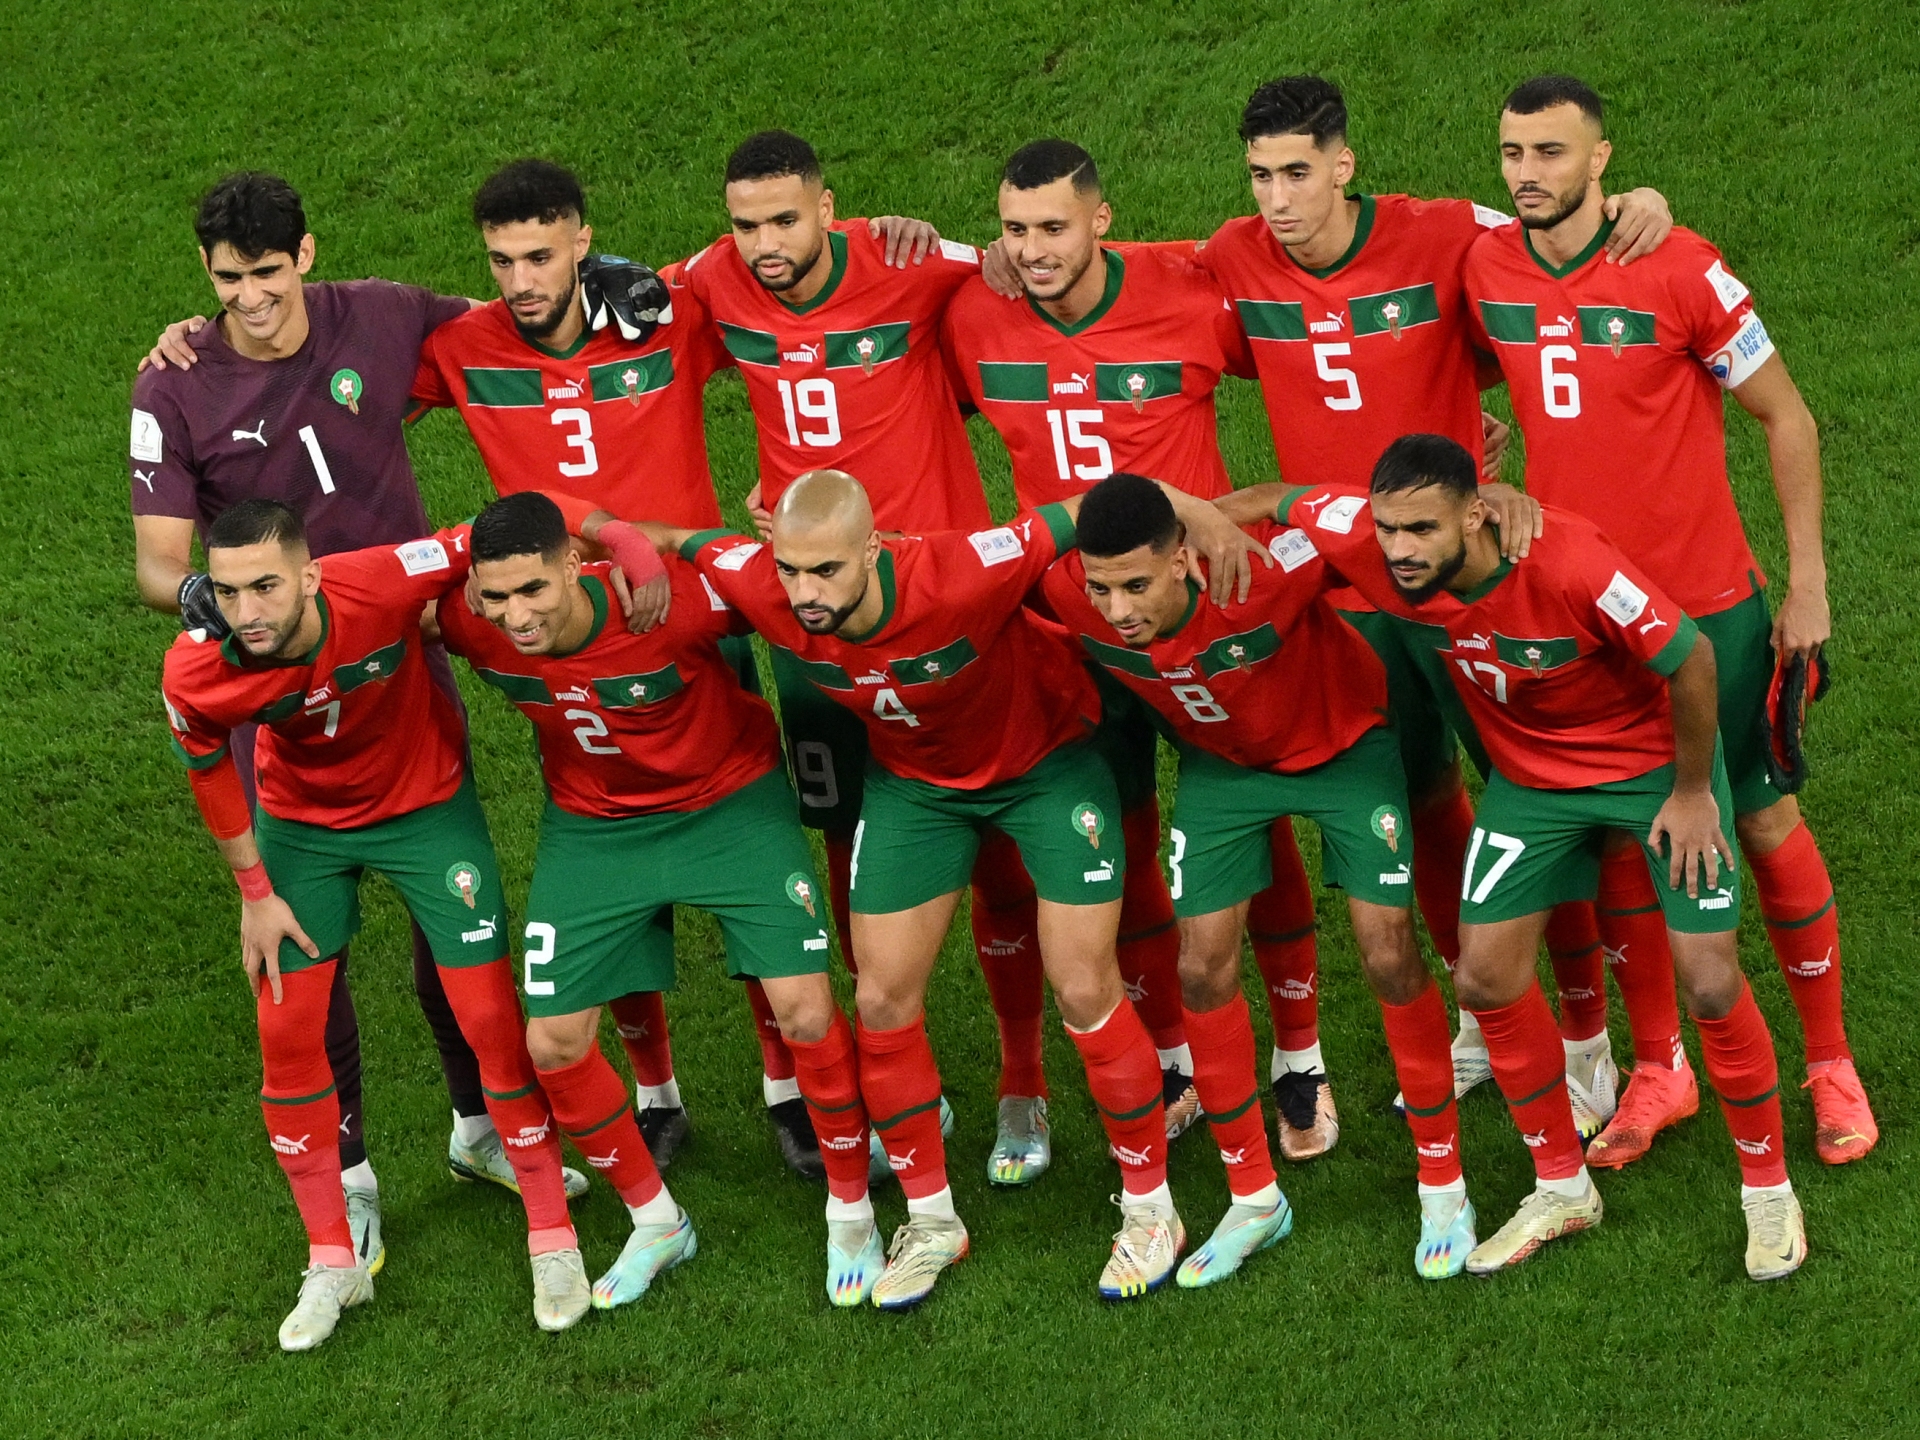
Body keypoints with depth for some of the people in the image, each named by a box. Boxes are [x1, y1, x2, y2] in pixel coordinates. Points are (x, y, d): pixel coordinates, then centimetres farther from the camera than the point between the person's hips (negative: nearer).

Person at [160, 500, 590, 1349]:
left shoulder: (379, 586, -38)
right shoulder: (196, 675, -29)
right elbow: (208, 766, -7)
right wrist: (255, 892, 1)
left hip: (427, 806, -1)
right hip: (301, 825, 2)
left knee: (489, 1016, -3)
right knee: (287, 1033, 0)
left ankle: (553, 1242, 15)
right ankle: (332, 1263, 18)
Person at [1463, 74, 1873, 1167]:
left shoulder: (1680, 270, -16)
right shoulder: (1487, 270, -4)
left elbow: (1787, 417, -7)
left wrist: (1807, 579, -6)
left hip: (1705, 605, -3)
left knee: (1764, 821, 5)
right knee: (1621, 838, 9)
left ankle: (1831, 1064, 19)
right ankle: (1658, 1070, 22)